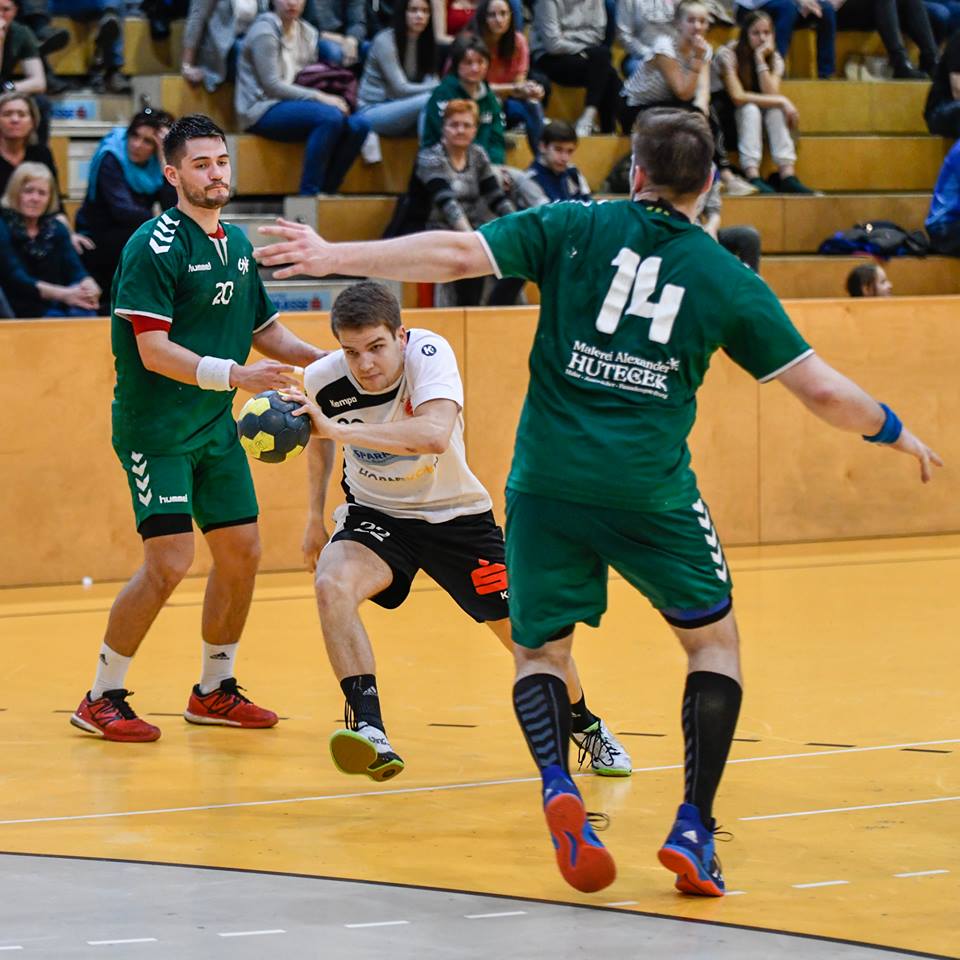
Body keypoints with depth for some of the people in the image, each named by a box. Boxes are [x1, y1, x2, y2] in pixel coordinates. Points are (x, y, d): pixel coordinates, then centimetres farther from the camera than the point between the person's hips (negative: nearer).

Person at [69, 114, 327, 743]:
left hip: (216, 430, 8)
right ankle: (101, 699, -1)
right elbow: (154, 350, -22)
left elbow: (266, 329, 23)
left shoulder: (237, 244, 11)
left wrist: (323, 358, 7)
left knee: (242, 552, 9)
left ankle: (214, 691, 25)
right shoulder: (155, 246, -15)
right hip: (155, 429, -8)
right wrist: (237, 375, -30)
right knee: (170, 562, -14)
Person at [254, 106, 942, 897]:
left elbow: (459, 254, -4)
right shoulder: (728, 279, 6)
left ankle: (558, 786, -15)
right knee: (714, 640, 18)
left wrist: (335, 257, 2)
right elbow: (821, 390, 7)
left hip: (547, 481, 1)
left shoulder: (574, 229, 5)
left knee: (539, 650, 14)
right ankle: (693, 829, 6)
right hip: (651, 490, 0)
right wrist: (896, 433, 25)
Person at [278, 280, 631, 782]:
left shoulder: (428, 351, -29)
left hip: (455, 514, -1)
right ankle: (368, 730, -33)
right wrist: (315, 515, 11)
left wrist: (340, 429, -50)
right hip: (376, 514, 1)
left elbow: (435, 435, -48)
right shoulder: (322, 379, -17)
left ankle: (585, 726, 32)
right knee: (332, 584, -31)